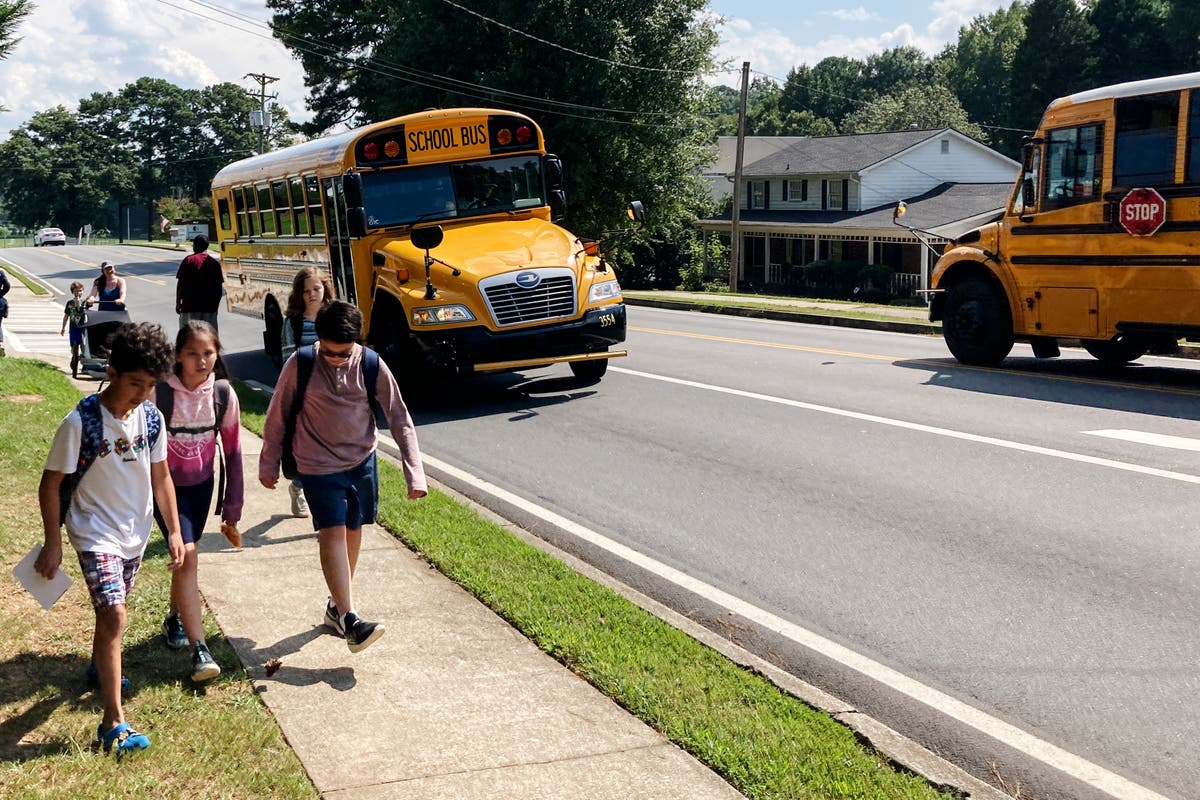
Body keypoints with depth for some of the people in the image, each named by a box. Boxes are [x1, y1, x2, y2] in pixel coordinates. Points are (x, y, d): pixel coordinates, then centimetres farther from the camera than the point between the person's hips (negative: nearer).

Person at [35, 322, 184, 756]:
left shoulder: (151, 417, -5)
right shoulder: (80, 422, -20)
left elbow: (160, 477, 6)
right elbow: (51, 483, -12)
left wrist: (174, 531, 5)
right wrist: (52, 543, -11)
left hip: (136, 533, 6)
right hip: (95, 534, -6)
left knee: (111, 610, 23)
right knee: (113, 616, -16)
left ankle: (100, 666, 51)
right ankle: (113, 722, -13)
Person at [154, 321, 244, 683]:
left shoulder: (223, 394, -11)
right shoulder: (159, 393, -21)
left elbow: (232, 452, -2)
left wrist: (231, 513, 1)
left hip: (201, 484, 4)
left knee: (186, 557, 16)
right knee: (188, 555, -15)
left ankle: (175, 619, 43)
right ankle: (199, 649, -14)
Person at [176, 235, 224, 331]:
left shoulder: (188, 261, -2)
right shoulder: (215, 263, 4)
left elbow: (180, 284, -3)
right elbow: (219, 287, 5)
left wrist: (178, 302, 5)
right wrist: (216, 304, 14)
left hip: (189, 306, -2)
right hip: (209, 308, 2)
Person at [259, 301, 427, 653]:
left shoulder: (371, 366, -10)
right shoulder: (300, 364, -13)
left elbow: (400, 420, -5)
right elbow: (277, 416, 1)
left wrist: (414, 473, -10)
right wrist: (269, 464, 7)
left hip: (362, 462, 3)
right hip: (319, 466, -3)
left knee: (352, 531, 11)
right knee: (332, 533, -15)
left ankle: (337, 604, 30)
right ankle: (349, 620, -21)